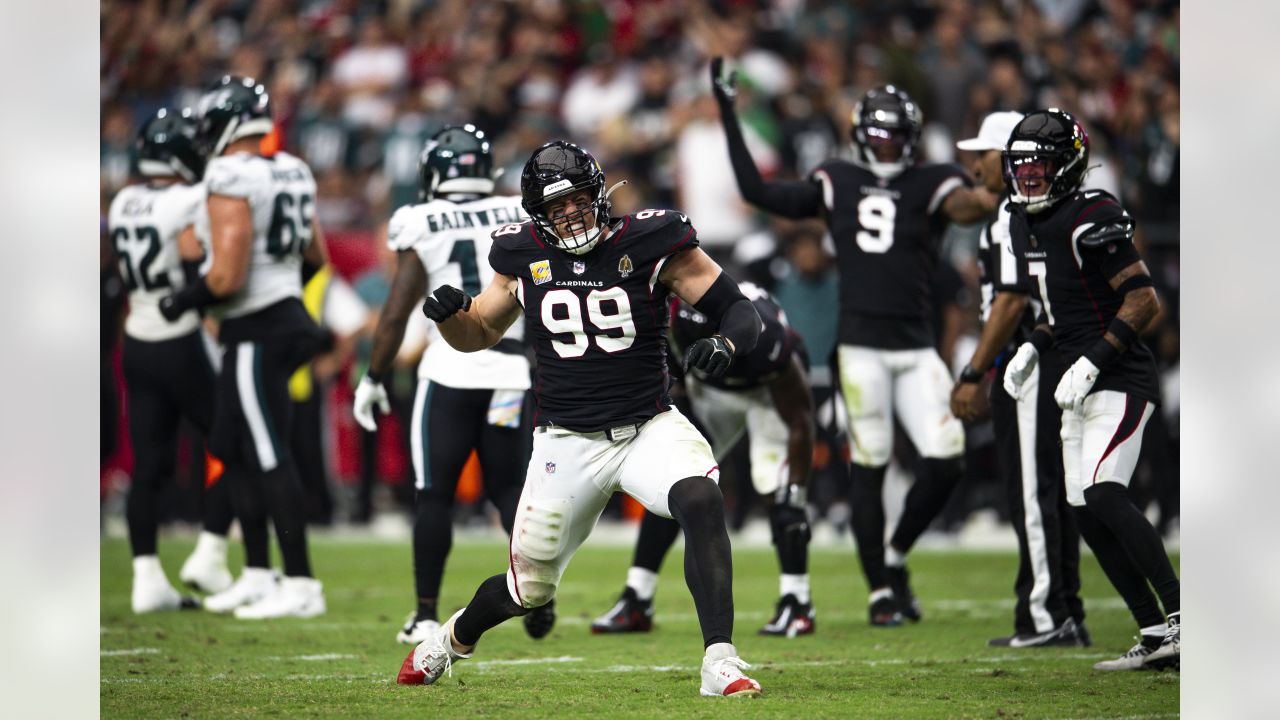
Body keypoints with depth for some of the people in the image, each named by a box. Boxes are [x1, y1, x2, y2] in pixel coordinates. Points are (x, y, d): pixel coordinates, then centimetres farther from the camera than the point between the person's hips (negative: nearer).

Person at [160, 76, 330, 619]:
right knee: (233, 452, 17)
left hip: (256, 332, -9)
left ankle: (301, 585, -3)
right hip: (286, 308, 9)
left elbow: (226, 277, -21)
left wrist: (181, 302, -5)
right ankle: (257, 575, 20)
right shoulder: (291, 173, 9)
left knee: (269, 458, -5)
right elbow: (315, 257, 17)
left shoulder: (230, 180, -17)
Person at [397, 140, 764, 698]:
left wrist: (724, 345, -30)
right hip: (566, 442, 1)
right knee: (529, 588, 10)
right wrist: (448, 313, -9)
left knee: (702, 503, -32)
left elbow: (738, 309, -7)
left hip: (648, 428, -1)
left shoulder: (650, 243, -9)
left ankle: (720, 663, -30)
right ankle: (454, 639, 44)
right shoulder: (524, 258, -1)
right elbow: (478, 334, 14)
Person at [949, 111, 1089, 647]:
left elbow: (1012, 302, -19)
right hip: (1065, 357, 10)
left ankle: (1044, 618, -8)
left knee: (1032, 493, -8)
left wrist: (973, 376, -16)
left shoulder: (1018, 215, -13)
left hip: (1032, 363, -10)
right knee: (1052, 492, 13)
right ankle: (1068, 617, 15)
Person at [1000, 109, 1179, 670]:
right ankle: (1155, 636, 8)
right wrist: (1033, 347, 9)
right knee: (1087, 516, 4)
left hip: (1121, 380, -10)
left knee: (1103, 495, -23)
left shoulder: (1091, 220, -16)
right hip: (1082, 388, 10)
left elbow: (1144, 299, -19)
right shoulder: (1025, 226, 13)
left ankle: (1179, 617, -21)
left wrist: (1093, 360, -22)